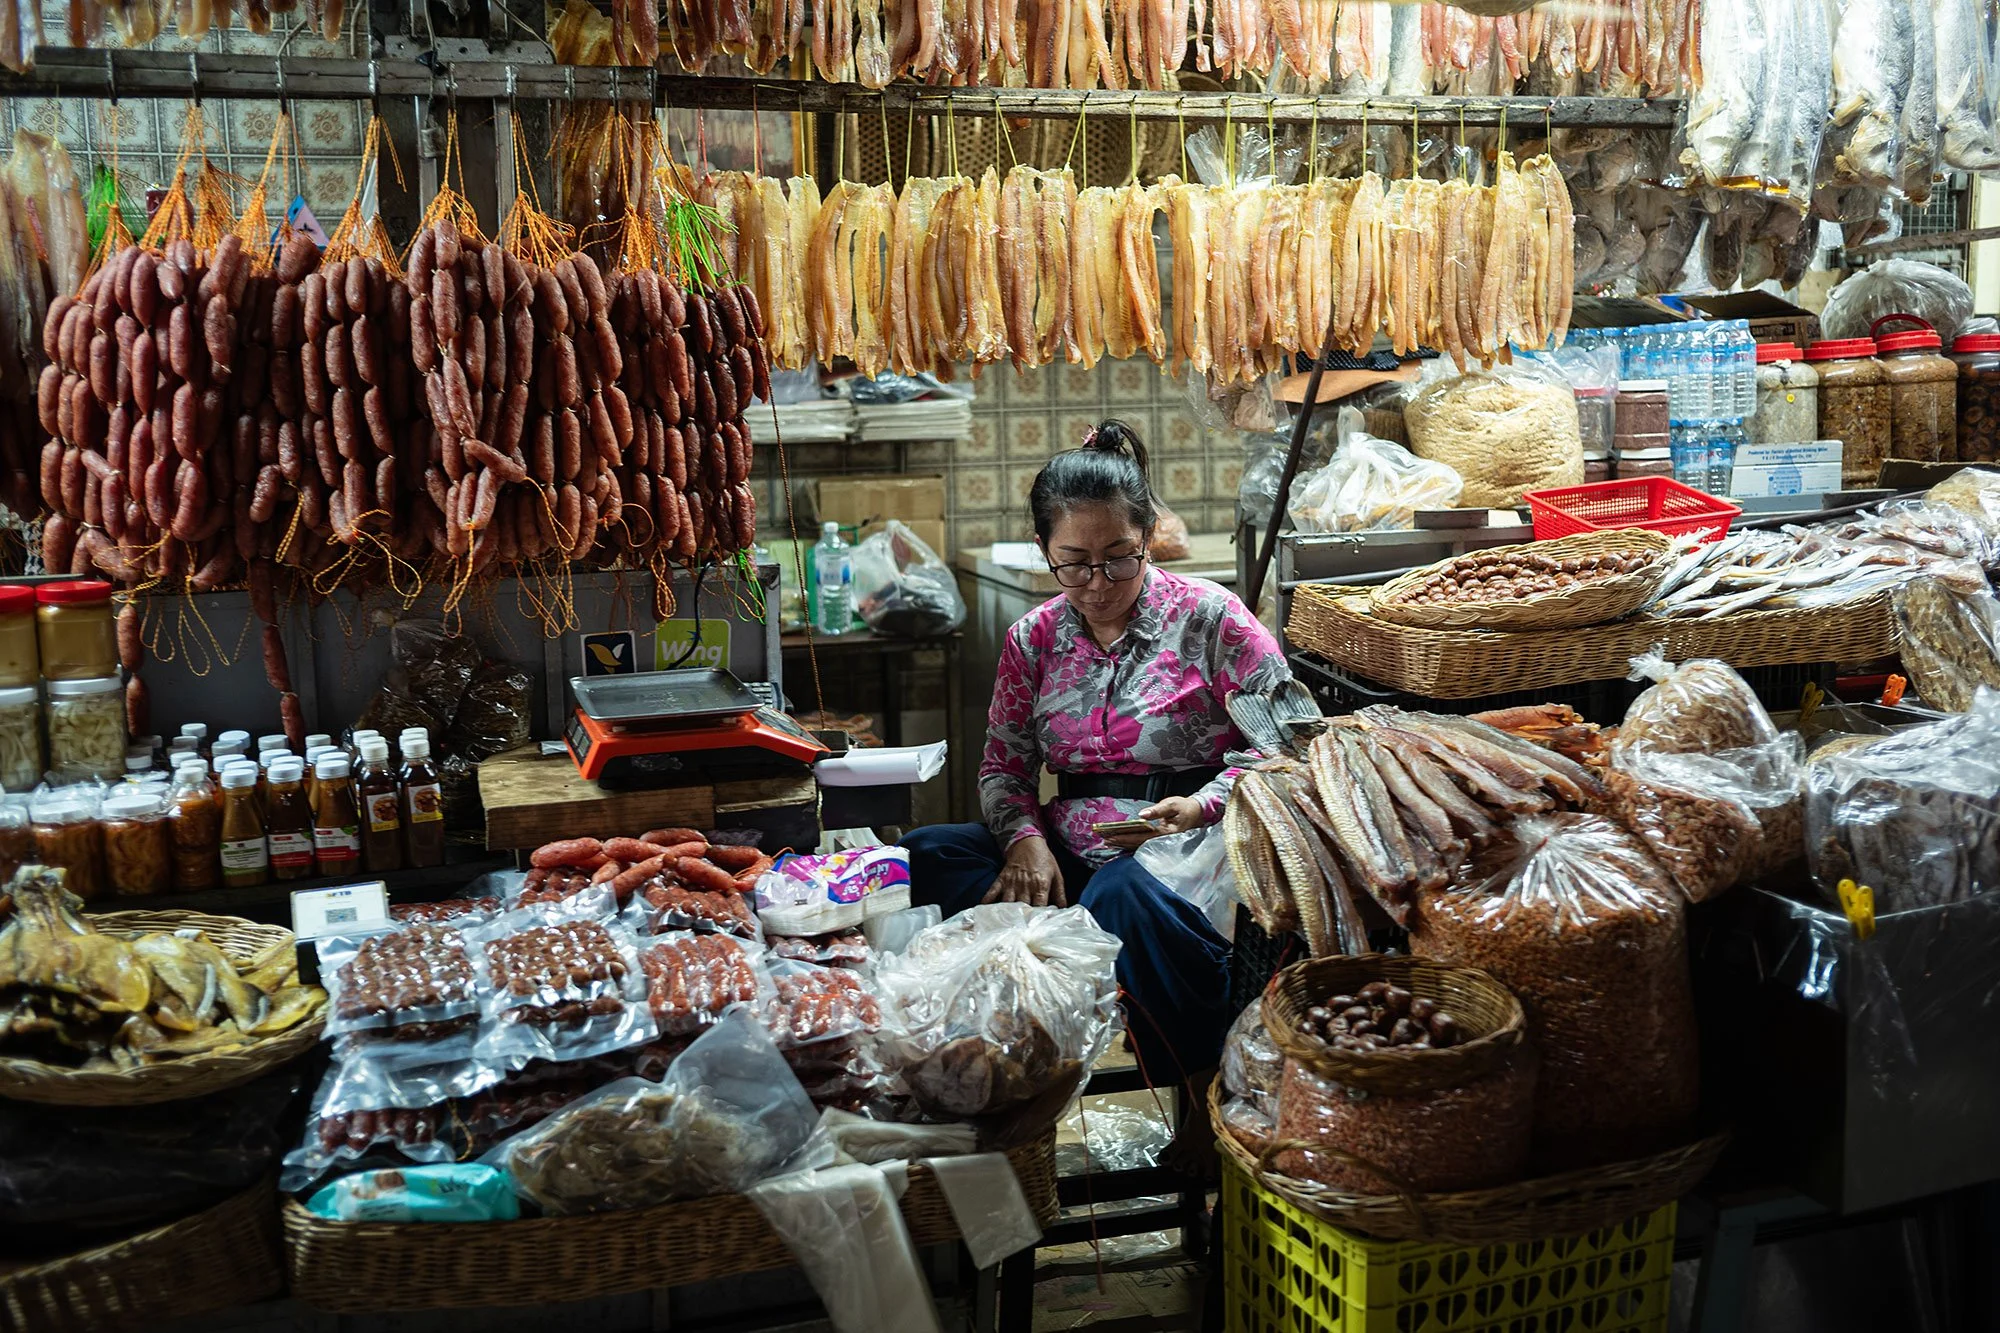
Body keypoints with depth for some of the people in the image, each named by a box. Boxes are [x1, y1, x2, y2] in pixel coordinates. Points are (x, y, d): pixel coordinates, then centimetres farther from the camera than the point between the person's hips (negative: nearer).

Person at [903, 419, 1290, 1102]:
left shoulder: (1208, 616, 0)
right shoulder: (1033, 639, 11)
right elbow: (1003, 764, 12)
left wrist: (1205, 805, -18)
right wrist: (1024, 836, -9)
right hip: (1071, 854, 5)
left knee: (1124, 891, -40)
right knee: (923, 856, -18)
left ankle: (1209, 1102, -22)